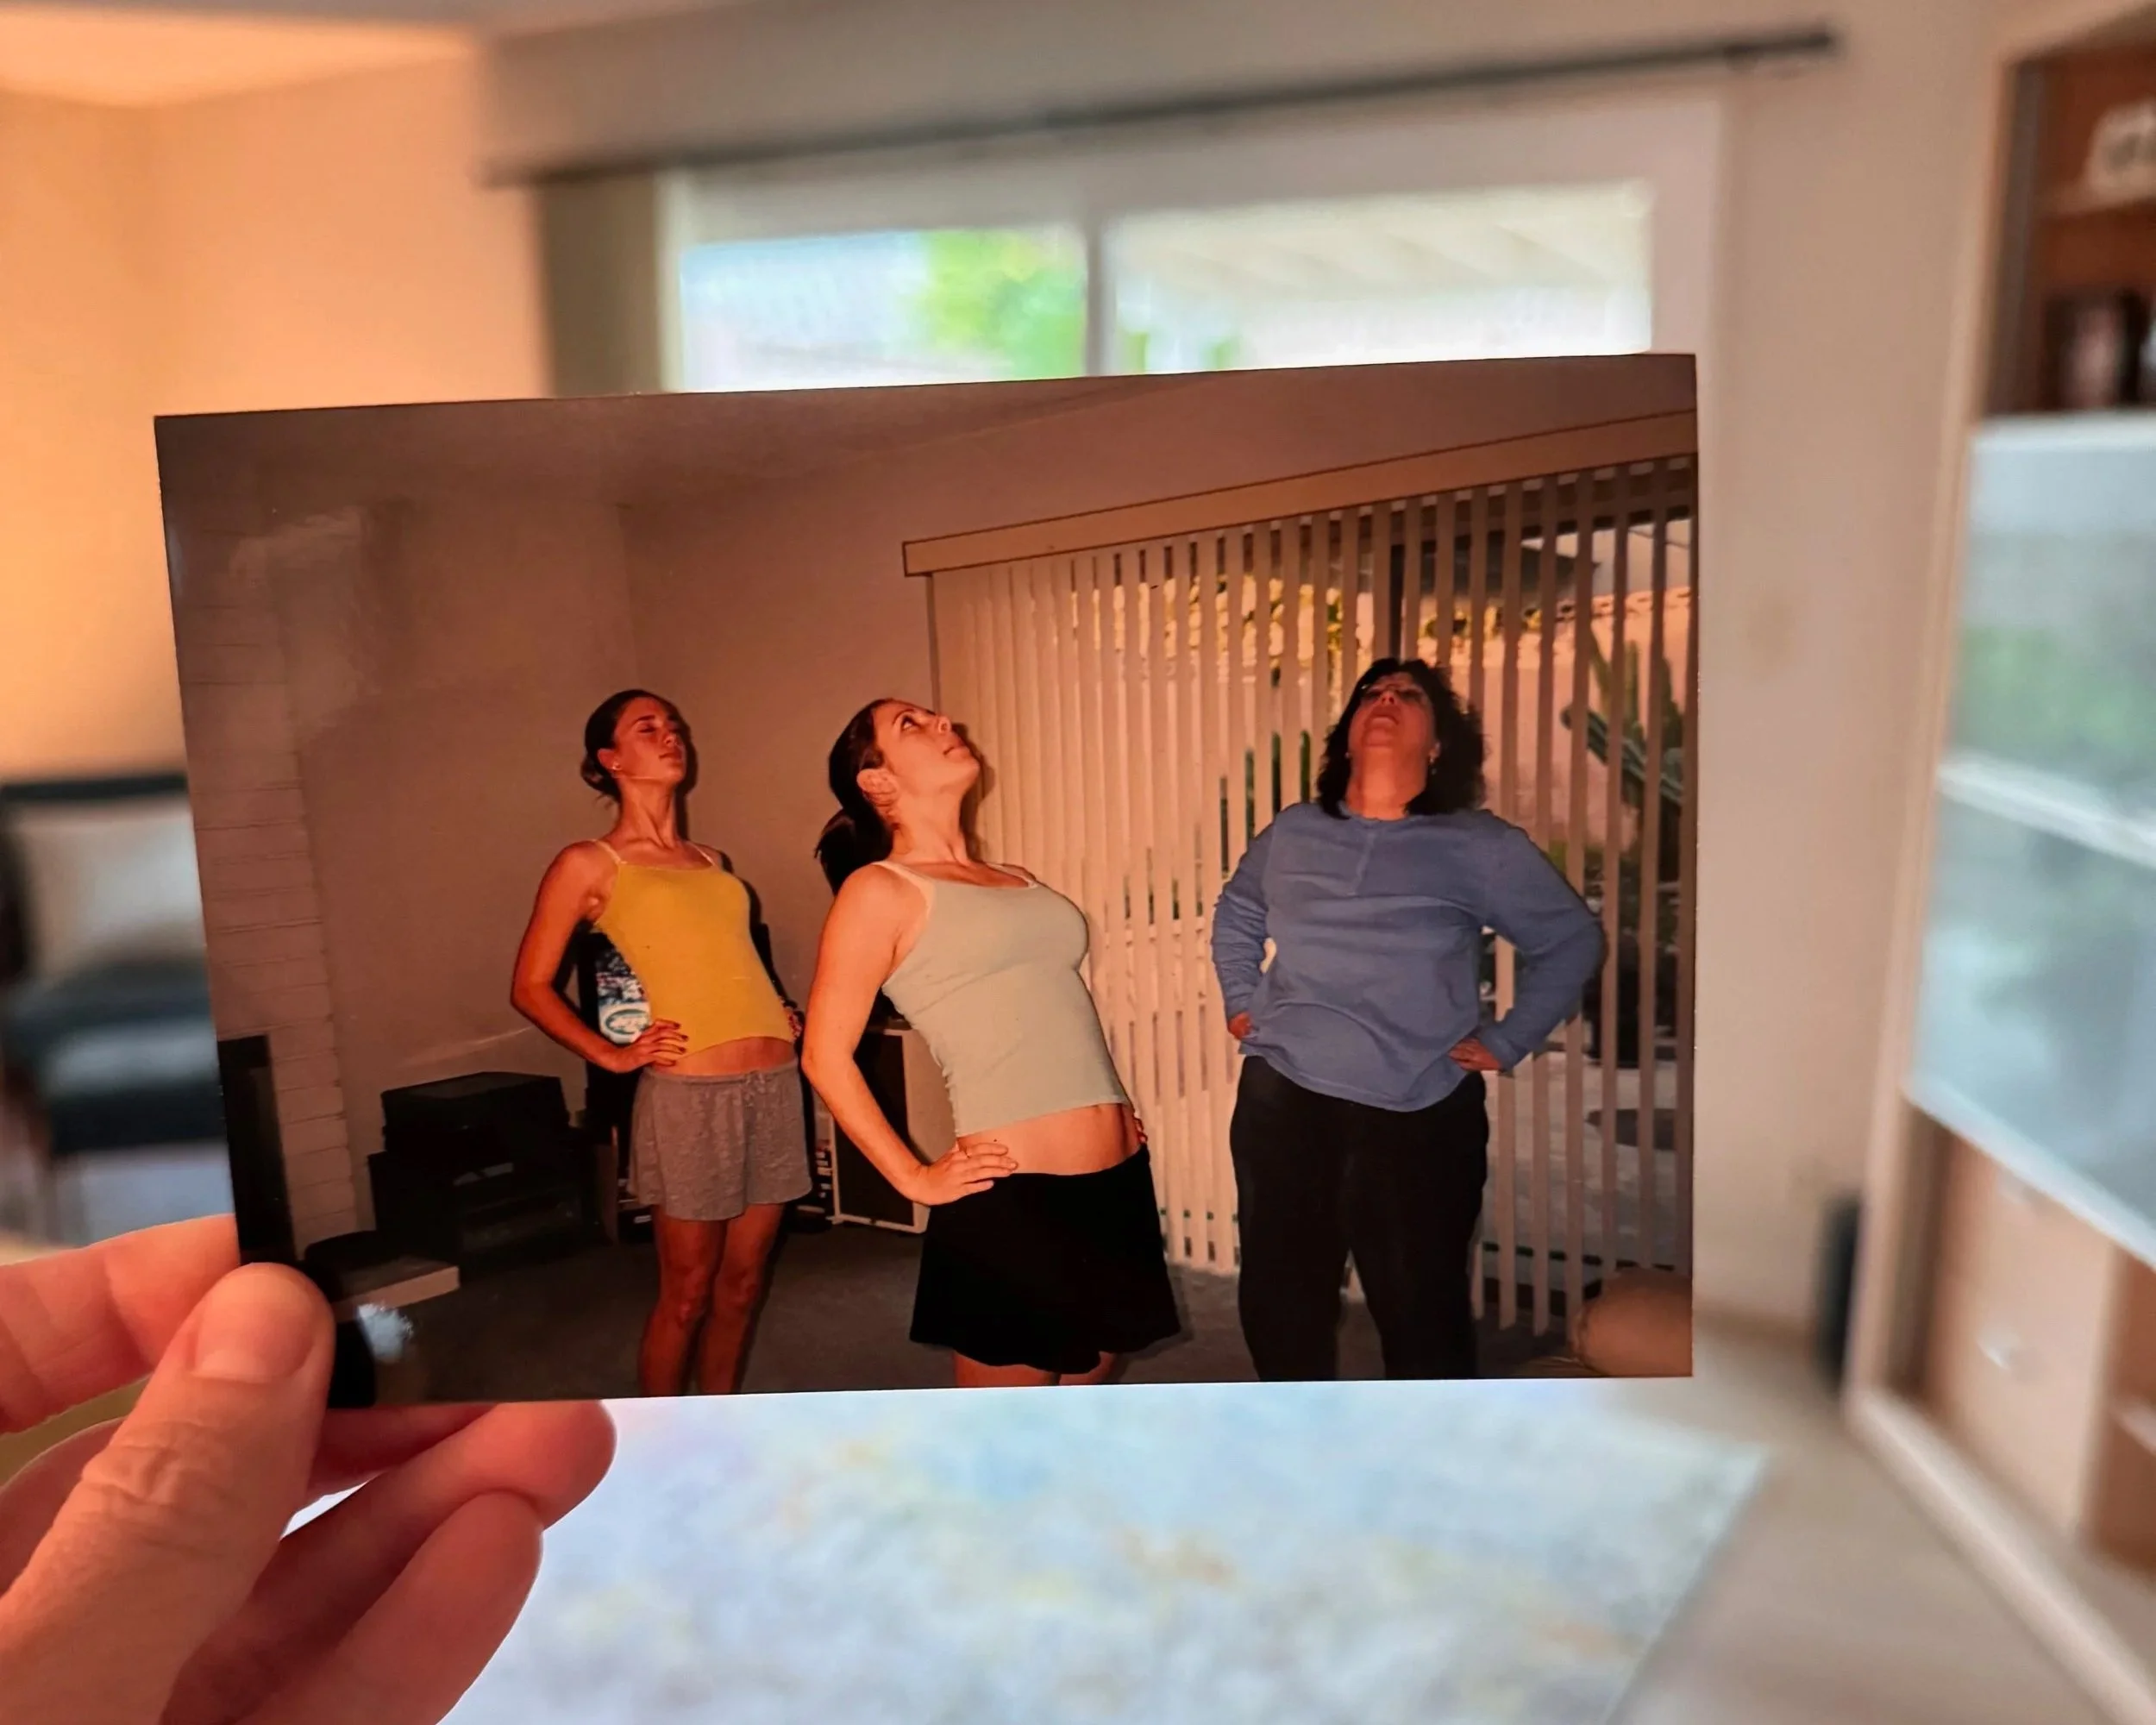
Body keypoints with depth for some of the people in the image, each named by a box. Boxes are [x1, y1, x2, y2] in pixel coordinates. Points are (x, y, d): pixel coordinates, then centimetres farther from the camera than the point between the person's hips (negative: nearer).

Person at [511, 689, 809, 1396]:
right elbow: (531, 986, 2)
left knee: (742, 1280, 12)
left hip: (775, 1083, 6)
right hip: (690, 1092, -6)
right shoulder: (589, 864, 1)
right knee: (687, 1292, 4)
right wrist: (610, 1054, -6)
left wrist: (779, 1011, 12)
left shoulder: (710, 861, 18)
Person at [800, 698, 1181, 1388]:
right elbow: (826, 1056, -8)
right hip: (1011, 1196, -7)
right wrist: (916, 1179, -6)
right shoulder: (879, 890, -5)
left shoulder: (1014, 879, 17)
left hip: (1116, 1179, 7)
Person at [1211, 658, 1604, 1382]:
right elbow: (1235, 913, 25)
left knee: (1422, 1317, 7)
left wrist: (1507, 1041, 0)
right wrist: (1241, 1000, 15)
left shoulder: (1479, 847, -5)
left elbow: (1572, 940, 4)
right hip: (1280, 1103, 4)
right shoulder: (1290, 835, 6)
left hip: (1417, 1118, -3)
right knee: (1276, 1300, 16)